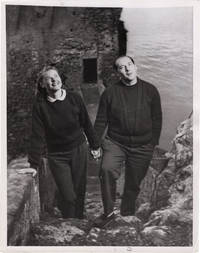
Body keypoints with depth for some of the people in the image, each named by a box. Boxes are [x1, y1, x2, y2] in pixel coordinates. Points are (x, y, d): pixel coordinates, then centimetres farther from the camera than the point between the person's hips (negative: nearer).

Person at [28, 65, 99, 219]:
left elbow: (86, 124, 3)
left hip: (79, 150, 1)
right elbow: (37, 136, -10)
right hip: (57, 156, -1)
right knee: (69, 197, -1)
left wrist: (95, 146, 7)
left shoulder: (74, 98, -6)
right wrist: (33, 165, -13)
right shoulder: (40, 106, -9)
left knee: (80, 192, 9)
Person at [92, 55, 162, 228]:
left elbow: (157, 119, 6)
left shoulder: (150, 90, 0)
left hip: (142, 147, 1)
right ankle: (109, 212, -10)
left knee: (133, 184, 11)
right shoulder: (110, 93, -3)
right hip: (115, 143, -1)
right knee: (107, 170, -27)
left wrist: (153, 143, 6)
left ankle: (127, 216, 35)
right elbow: (101, 121, 3)